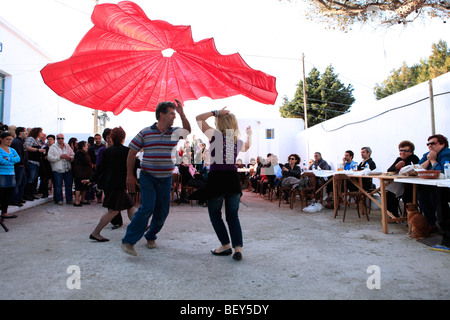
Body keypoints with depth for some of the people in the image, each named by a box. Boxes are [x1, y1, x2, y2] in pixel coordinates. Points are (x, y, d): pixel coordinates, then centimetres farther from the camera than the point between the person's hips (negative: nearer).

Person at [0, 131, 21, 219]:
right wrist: (12, 161, -4)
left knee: (8, 194, 10)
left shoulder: (12, 150, 15)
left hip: (11, 175, 6)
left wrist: (8, 159, -14)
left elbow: (18, 158, 0)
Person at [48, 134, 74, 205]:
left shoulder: (67, 146, 13)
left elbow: (73, 155, 16)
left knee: (69, 185, 6)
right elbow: (50, 157, -9)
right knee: (58, 185, 0)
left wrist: (70, 158, -6)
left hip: (68, 169, 4)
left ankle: (69, 199, 14)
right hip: (57, 170, -3)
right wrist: (60, 157, -16)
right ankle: (59, 200, 11)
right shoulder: (53, 147, 1)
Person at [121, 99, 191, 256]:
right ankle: (128, 241, -4)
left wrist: (182, 113, -18)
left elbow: (188, 131, -12)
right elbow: (132, 153, 1)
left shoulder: (175, 132, 5)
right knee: (147, 207, -16)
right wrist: (130, 175, -1)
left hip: (166, 179, 4)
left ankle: (151, 236, 32)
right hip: (148, 177, -4)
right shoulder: (145, 133, -3)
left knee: (162, 211, 8)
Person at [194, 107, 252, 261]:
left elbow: (199, 118, 5)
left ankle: (226, 245, 17)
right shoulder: (238, 141, 10)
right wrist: (249, 134, 51)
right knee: (233, 216, 12)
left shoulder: (215, 134, -5)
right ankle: (238, 248, 5)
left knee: (215, 214, 14)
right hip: (233, 178, 4)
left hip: (216, 178, -4)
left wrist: (216, 112, 6)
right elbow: (247, 146, 35)